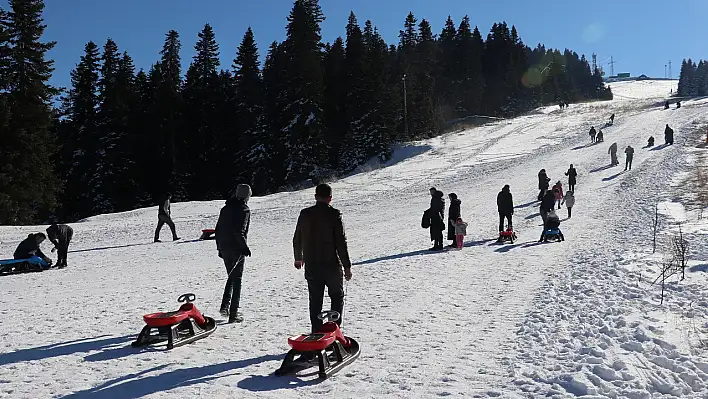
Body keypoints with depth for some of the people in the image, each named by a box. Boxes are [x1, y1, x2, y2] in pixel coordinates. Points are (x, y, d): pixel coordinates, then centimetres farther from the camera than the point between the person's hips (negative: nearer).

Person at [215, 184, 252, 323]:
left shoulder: (225, 208, 9)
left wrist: (220, 247, 19)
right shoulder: (244, 210, -11)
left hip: (224, 248, 6)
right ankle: (233, 314, 2)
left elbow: (218, 230, 12)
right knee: (236, 280, 1)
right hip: (237, 249, -6)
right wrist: (245, 247, -12)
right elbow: (239, 232, -20)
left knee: (231, 277, 23)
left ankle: (225, 306, 14)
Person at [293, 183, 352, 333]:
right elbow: (341, 242, -13)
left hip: (311, 266, 3)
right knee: (337, 297, 14)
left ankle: (317, 332, 13)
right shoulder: (334, 214, -12)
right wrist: (347, 266, -6)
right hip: (332, 265, -3)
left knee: (315, 301, 13)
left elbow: (297, 239, 12)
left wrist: (298, 258, 28)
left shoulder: (305, 214, 2)